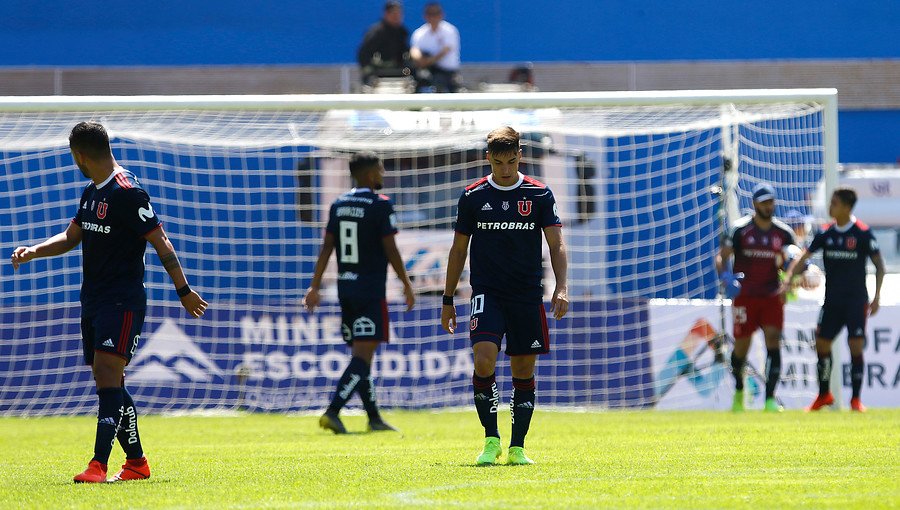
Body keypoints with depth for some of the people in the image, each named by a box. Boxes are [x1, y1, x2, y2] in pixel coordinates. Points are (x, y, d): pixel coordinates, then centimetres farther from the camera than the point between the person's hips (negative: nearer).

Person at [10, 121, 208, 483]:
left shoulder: (128, 193, -14)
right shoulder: (92, 192, 13)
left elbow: (160, 242, -12)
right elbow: (70, 237, 24)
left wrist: (184, 291, -11)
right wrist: (33, 252, 7)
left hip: (123, 301, -9)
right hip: (93, 301, 9)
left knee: (107, 376, -17)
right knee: (109, 384, 10)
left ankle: (99, 465, -23)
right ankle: (136, 462, 17)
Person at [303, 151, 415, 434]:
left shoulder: (339, 205, 9)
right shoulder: (381, 205, -9)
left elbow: (326, 248, 8)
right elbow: (391, 251, -11)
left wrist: (315, 286, 10)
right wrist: (407, 284, -1)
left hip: (345, 290, 7)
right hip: (371, 291, -7)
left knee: (361, 354, 13)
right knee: (363, 355, -9)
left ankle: (374, 417, 18)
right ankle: (332, 412, -22)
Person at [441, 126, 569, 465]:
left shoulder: (539, 195, 2)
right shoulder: (473, 196, 4)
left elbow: (556, 245, -2)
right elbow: (458, 249, 11)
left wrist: (561, 287, -17)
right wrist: (448, 301, 10)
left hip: (528, 295, 1)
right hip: (486, 294, -1)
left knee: (524, 370, 3)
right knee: (484, 359, -20)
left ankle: (517, 447, 12)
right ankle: (491, 439, -8)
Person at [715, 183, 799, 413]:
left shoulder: (783, 232, 5)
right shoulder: (741, 229, -3)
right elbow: (721, 256, -3)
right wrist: (725, 274, -23)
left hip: (772, 296, 2)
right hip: (745, 296, -2)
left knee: (773, 342, -12)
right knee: (741, 345, 3)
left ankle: (770, 398, -14)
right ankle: (739, 391, 30)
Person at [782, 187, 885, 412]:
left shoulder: (863, 233, -7)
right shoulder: (826, 233, 5)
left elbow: (879, 265, -3)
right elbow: (803, 258, 7)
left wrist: (876, 296, -9)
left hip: (856, 300, -4)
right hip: (832, 300, 4)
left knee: (856, 347, -8)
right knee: (821, 345, 4)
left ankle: (856, 399, 0)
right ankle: (824, 395, 20)